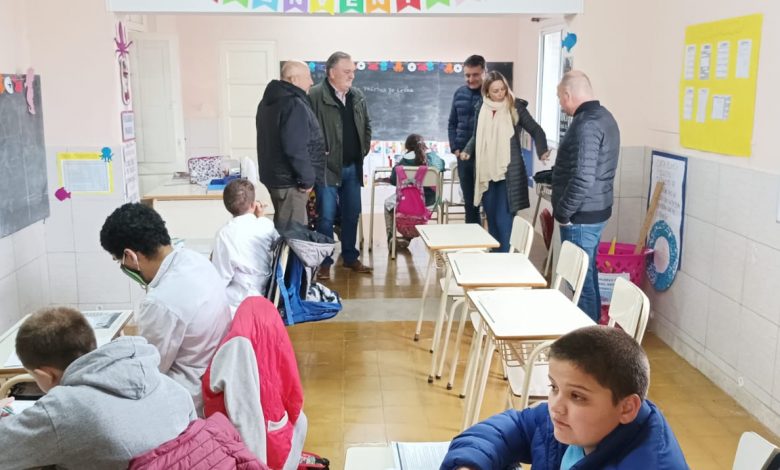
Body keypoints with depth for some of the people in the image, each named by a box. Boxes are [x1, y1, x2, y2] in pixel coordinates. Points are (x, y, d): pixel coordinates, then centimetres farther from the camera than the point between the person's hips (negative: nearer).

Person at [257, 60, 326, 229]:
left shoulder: (269, 101, 14)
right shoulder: (294, 104, -19)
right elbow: (295, 148, -26)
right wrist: (307, 178, -16)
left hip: (275, 176, 10)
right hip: (290, 180, -10)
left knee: (282, 227, 20)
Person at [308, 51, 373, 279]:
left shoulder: (357, 96, 9)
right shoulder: (315, 95, -13)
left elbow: (367, 124, 21)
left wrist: (364, 149, 13)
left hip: (352, 167, 6)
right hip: (327, 167, -6)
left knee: (351, 215, 14)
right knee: (326, 217, -3)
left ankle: (350, 257, 28)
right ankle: (324, 263, 9)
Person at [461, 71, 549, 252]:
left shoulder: (516, 107, -5)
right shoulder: (482, 109, 7)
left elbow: (535, 130, -2)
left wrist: (542, 151, -18)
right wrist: (467, 151, 3)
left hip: (508, 172, -4)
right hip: (486, 172, 5)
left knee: (502, 220, -10)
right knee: (491, 219, 12)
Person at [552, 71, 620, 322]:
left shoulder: (586, 125, -21)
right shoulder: (603, 116, 11)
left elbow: (582, 179, -28)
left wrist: (563, 212, -17)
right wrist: (553, 173, 22)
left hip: (581, 216, -10)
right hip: (595, 211, 10)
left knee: (581, 277, -1)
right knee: (587, 273, 19)